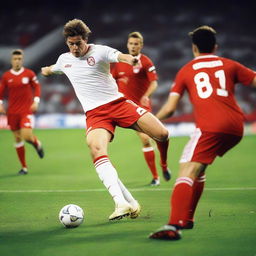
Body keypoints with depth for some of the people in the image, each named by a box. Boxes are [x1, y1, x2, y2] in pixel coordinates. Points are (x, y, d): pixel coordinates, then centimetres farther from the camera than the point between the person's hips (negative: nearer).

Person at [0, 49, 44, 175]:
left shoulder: (29, 74, -1)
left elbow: (37, 87, 6)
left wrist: (36, 101, -6)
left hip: (26, 110, -3)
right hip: (12, 112, 3)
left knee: (26, 135, -19)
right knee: (17, 138, 5)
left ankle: (37, 143, 19)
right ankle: (24, 167, 15)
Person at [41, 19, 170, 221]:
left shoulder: (99, 51, -5)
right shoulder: (64, 60, 11)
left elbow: (119, 56, -27)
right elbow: (52, 69, 38)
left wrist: (130, 59, -51)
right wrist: (46, 71, 61)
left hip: (118, 103, -2)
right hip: (95, 113, 2)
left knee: (162, 135, -17)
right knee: (96, 149, -31)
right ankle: (123, 203, -39)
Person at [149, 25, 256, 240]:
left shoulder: (186, 71, 14)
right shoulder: (229, 65, 19)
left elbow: (169, 108, 11)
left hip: (210, 127, -5)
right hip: (236, 128, 5)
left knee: (187, 172, -14)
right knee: (198, 168, 24)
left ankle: (174, 226, -34)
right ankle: (187, 218, 27)